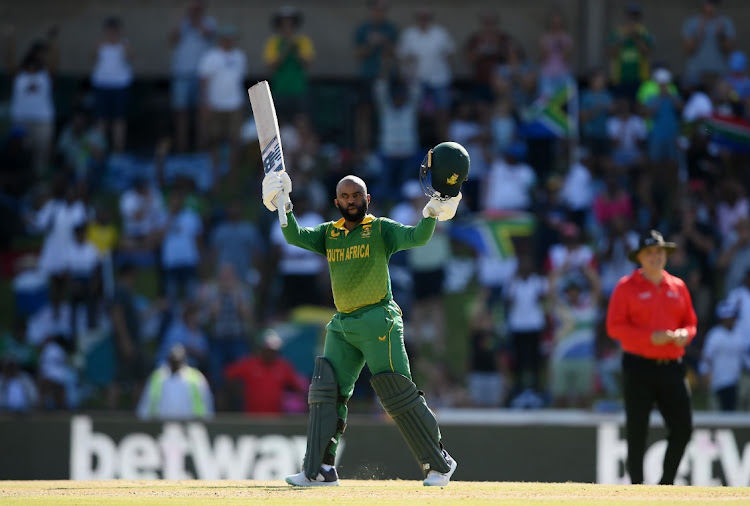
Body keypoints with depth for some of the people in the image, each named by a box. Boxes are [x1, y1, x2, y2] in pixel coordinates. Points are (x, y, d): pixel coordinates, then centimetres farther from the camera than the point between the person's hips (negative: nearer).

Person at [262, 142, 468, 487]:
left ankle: (438, 464, -1)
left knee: (398, 393, -9)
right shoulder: (328, 234, 13)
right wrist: (282, 205, -13)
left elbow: (417, 238, -16)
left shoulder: (381, 230, -1)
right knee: (326, 391, -1)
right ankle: (320, 469, 1)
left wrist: (434, 211, -31)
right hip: (342, 326, 6)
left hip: (378, 321, -6)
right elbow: (295, 236, -1)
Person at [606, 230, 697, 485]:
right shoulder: (627, 287, -1)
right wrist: (651, 337, -17)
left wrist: (684, 334, -5)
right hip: (639, 366, -4)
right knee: (637, 431, -3)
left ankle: (666, 484, 14)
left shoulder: (678, 287, 13)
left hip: (672, 366, 4)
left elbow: (691, 322, 20)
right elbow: (614, 327, -7)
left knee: (683, 428, -2)